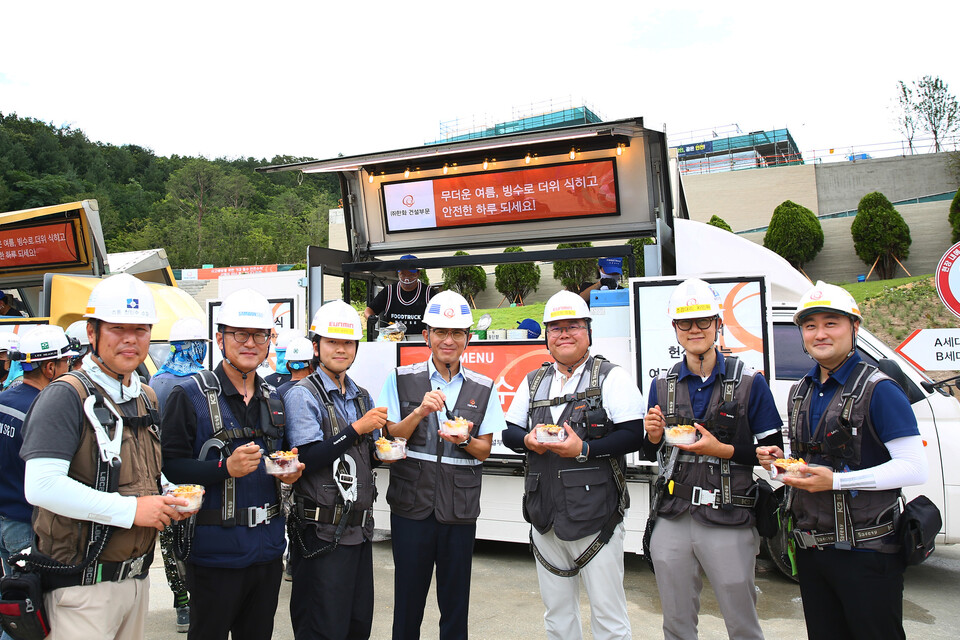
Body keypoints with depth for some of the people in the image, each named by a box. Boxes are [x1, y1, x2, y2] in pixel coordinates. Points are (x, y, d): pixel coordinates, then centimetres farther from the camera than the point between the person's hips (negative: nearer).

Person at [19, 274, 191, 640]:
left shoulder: (146, 398, 10)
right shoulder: (67, 396, -14)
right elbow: (41, 487, -26)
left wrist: (168, 503, 2)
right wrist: (130, 509, -22)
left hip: (137, 578, 7)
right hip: (82, 584, -7)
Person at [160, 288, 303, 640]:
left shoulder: (273, 399, 11)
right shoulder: (190, 396, -8)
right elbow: (169, 466, -13)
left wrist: (288, 473, 2)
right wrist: (225, 468, -25)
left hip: (268, 550, 6)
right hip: (215, 554, -5)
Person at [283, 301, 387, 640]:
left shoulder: (362, 397, 14)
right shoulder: (303, 395, -8)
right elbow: (308, 460, -18)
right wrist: (357, 429, -19)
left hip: (360, 529, 7)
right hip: (321, 533, -7)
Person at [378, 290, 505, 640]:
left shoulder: (483, 388, 4)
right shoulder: (401, 379, 0)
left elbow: (484, 451, 7)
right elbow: (390, 438, -1)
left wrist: (463, 440, -15)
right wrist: (420, 412, -18)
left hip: (460, 506, 1)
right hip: (411, 503, -1)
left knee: (455, 602, 10)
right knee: (408, 598, 9)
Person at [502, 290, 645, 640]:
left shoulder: (611, 377, -3)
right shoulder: (533, 382, 13)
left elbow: (634, 434, -11)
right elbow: (509, 431, 15)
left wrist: (584, 449, -21)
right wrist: (528, 440, -7)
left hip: (596, 515, -5)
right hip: (545, 517, 5)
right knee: (556, 611, 17)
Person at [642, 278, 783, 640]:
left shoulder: (749, 382, -2)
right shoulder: (662, 385, 8)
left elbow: (773, 451, -3)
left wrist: (720, 449, -17)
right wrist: (654, 436, -8)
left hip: (729, 524, -3)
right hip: (672, 522, 3)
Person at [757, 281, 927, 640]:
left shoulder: (878, 389, -12)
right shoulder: (801, 392, 10)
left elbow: (915, 468, -18)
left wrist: (835, 480, -22)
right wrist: (781, 459, 2)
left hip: (865, 553, -7)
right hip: (810, 549, 7)